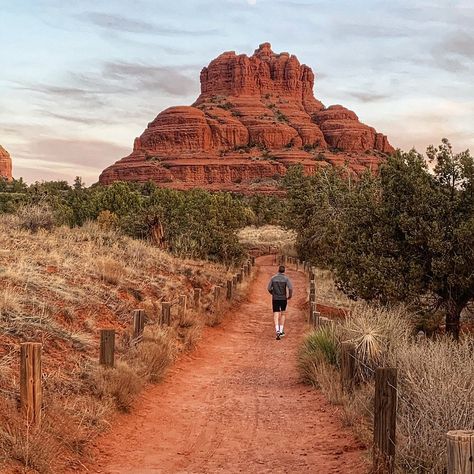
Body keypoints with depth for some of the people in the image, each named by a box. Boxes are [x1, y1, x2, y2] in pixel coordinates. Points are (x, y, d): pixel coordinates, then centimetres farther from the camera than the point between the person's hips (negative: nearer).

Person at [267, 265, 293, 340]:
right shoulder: (286, 278, -5)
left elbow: (269, 289, 2)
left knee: (276, 316, -4)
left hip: (275, 299, 0)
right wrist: (290, 295, 2)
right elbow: (290, 288, -17)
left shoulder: (273, 278, 1)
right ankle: (281, 331, 23)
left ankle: (277, 331, -25)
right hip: (283, 299, 0)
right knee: (282, 314, 21)